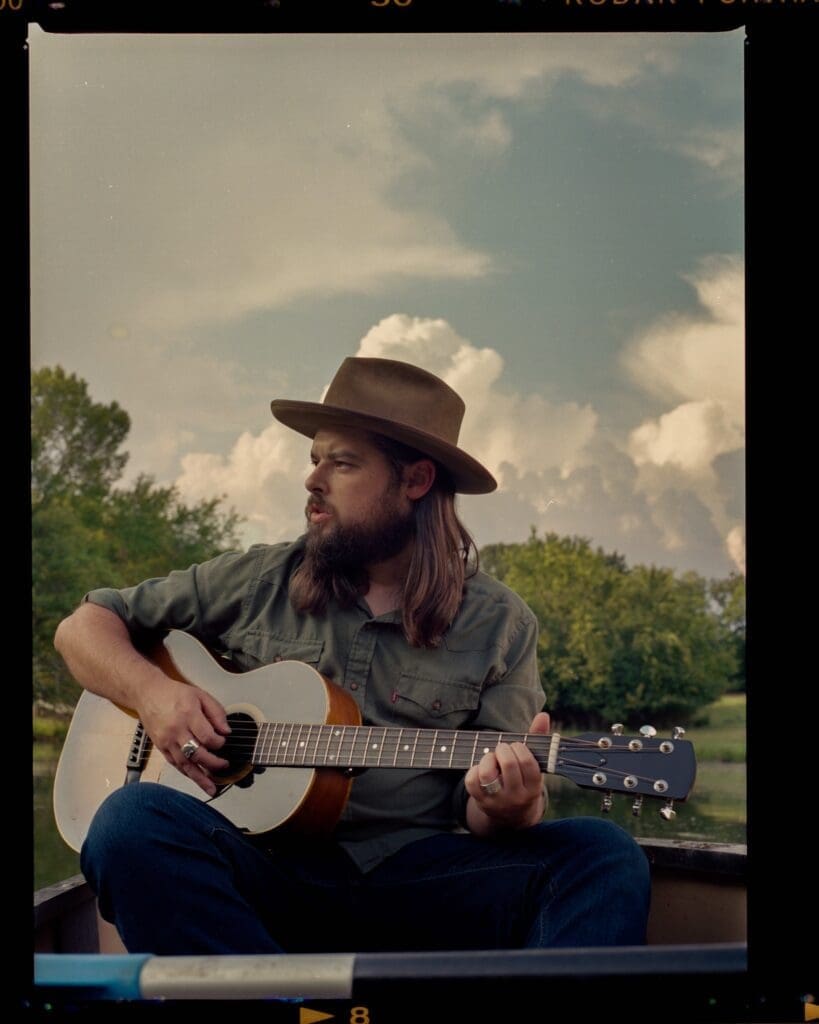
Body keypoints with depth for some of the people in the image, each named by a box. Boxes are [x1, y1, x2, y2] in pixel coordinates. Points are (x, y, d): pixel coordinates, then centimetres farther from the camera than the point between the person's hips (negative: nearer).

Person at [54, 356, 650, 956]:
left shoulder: (500, 624, 6)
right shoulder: (257, 582, 7)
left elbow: (483, 815, 4)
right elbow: (85, 626, 13)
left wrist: (506, 810, -21)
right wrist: (152, 691, -8)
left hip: (415, 880, 0)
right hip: (264, 872, 1)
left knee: (604, 856, -23)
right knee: (134, 819, -30)